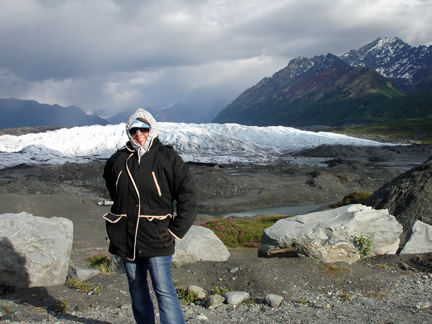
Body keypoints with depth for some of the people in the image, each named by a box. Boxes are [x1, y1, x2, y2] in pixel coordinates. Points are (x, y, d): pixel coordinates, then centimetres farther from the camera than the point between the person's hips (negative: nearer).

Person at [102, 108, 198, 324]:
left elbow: (188, 196, -4)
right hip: (126, 239, 4)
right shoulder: (118, 160, 5)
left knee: (164, 290, -7)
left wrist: (175, 231, -7)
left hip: (156, 240, -4)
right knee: (136, 286, 15)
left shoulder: (167, 158, -5)